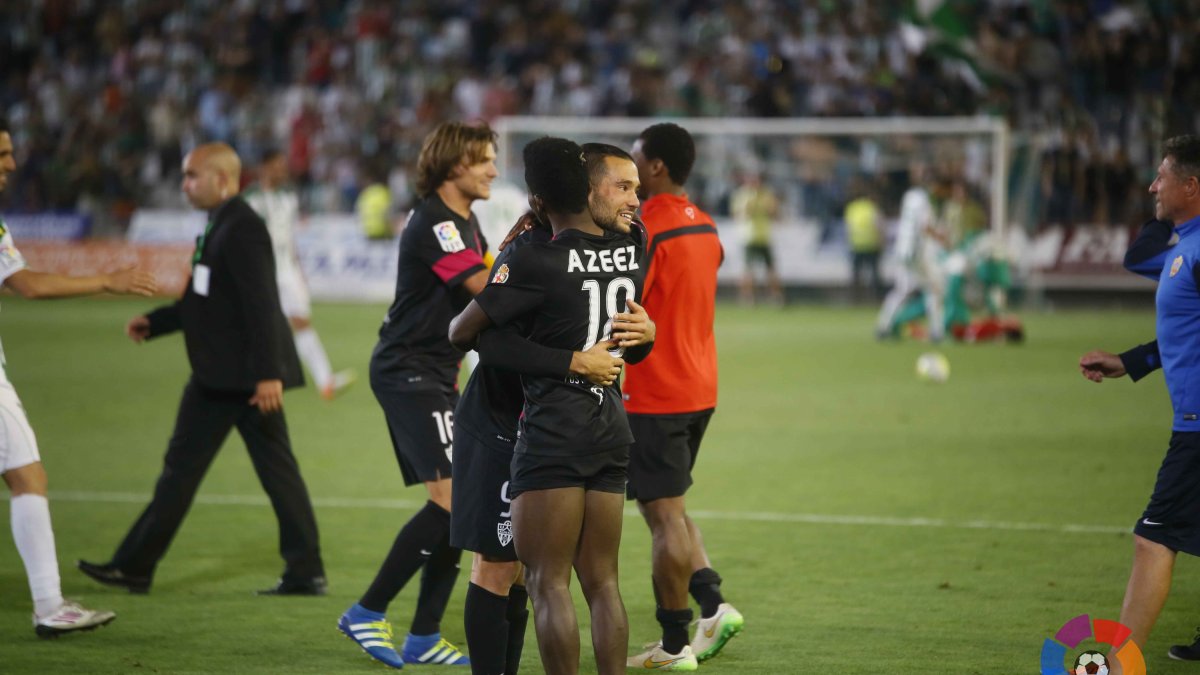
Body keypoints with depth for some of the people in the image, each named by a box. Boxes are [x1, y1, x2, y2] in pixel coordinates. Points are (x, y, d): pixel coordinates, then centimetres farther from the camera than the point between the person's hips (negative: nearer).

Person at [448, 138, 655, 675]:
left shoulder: (536, 262, -14)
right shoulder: (632, 250, 2)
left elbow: (461, 332, -6)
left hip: (553, 433, -6)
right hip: (612, 427, 6)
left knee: (548, 581, -2)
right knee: (601, 581, 11)